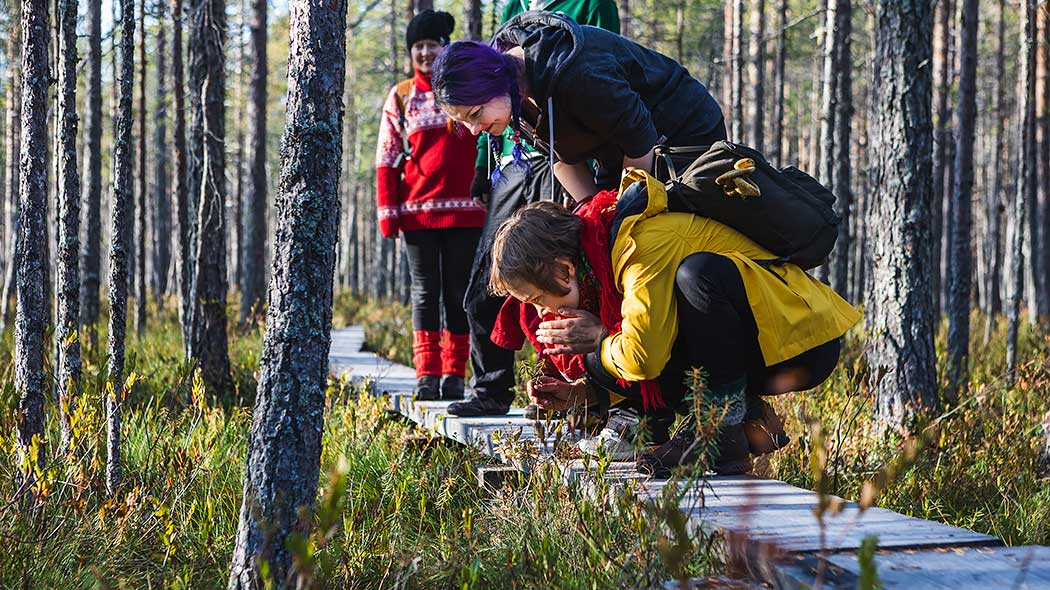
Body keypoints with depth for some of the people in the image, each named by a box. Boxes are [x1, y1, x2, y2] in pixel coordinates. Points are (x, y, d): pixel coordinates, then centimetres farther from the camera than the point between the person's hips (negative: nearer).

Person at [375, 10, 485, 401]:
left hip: (464, 211, 0)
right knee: (425, 292, 2)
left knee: (458, 292, 2)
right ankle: (427, 375, 3)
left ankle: (455, 375, 6)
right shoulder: (401, 98, 10)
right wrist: (388, 212, -1)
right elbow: (387, 159, 7)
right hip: (417, 211, 1)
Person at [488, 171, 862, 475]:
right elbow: (648, 363, 15)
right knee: (599, 363, -7)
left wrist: (600, 340, -7)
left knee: (699, 273, -37)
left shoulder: (648, 244, -22)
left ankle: (724, 434, -23)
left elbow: (643, 358, -27)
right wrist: (585, 396, 2)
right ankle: (747, 423, 1)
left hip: (803, 340, -9)